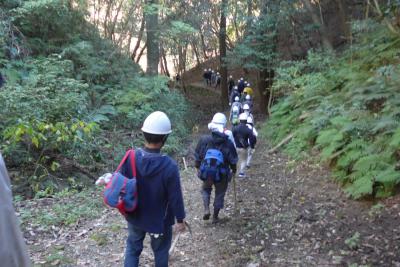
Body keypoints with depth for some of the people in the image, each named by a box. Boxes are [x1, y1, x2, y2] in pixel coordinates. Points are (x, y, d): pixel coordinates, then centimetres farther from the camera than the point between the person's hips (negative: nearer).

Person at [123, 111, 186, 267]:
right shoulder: (170, 166, -29)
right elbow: (175, 198, -20)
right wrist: (180, 220, -3)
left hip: (135, 216, 3)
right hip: (160, 220, -3)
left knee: (132, 248, 25)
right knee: (160, 251, 22)